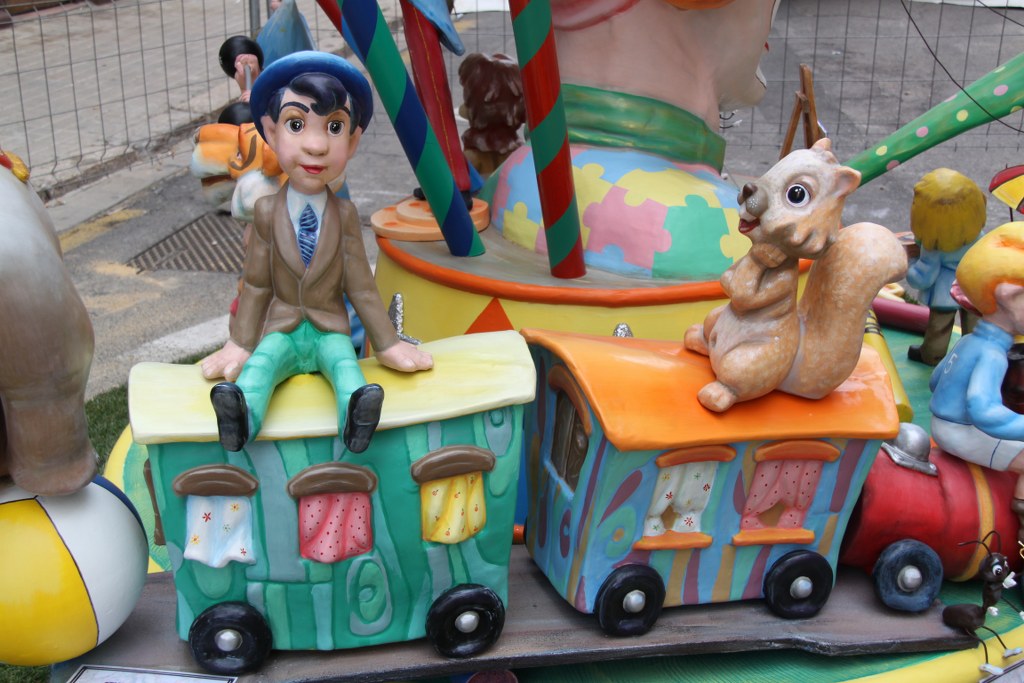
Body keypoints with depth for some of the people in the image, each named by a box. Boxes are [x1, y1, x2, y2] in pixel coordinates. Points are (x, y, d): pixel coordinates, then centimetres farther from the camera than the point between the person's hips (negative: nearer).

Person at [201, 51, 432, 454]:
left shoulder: (344, 215, -1)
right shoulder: (268, 212, 0)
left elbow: (359, 285, 5)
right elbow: (256, 284, 8)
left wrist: (387, 344, 7)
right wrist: (240, 344, 8)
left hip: (330, 330, 0)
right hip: (281, 330, 1)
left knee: (345, 364, -30)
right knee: (259, 364, -28)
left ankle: (355, 414, -55)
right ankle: (241, 413, -53)